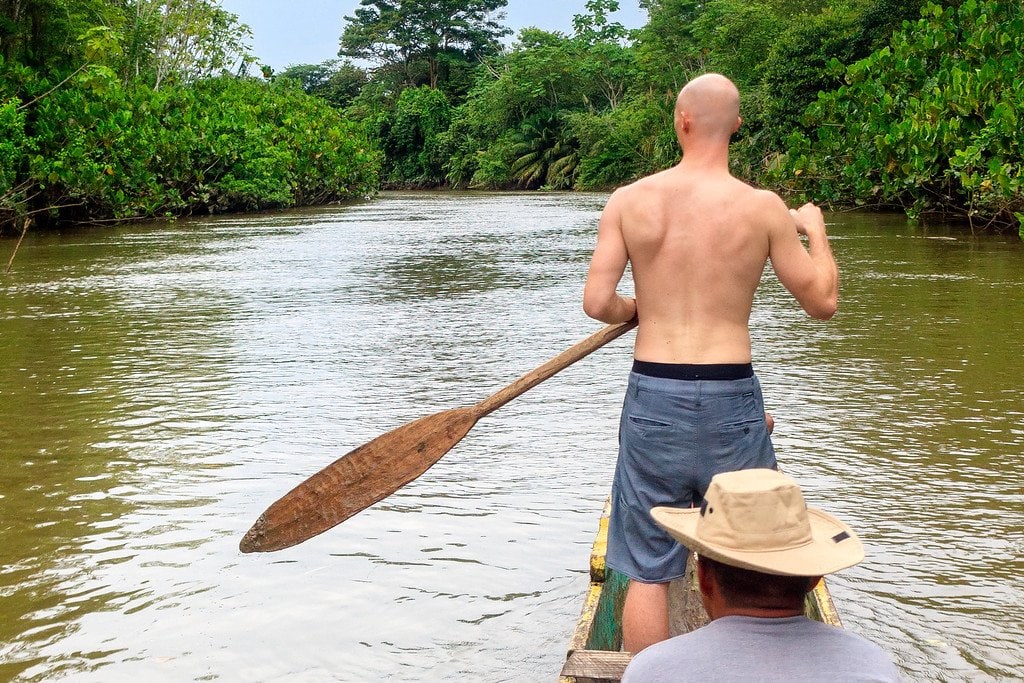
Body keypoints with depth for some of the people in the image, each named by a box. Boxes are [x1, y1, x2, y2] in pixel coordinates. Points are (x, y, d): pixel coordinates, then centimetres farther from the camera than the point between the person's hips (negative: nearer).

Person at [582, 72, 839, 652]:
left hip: (653, 399, 1)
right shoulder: (764, 208, -5)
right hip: (732, 400, -1)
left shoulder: (628, 201, -3)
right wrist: (815, 228, 18)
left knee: (648, 570, 12)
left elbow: (597, 303, -6)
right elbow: (824, 302, 2)